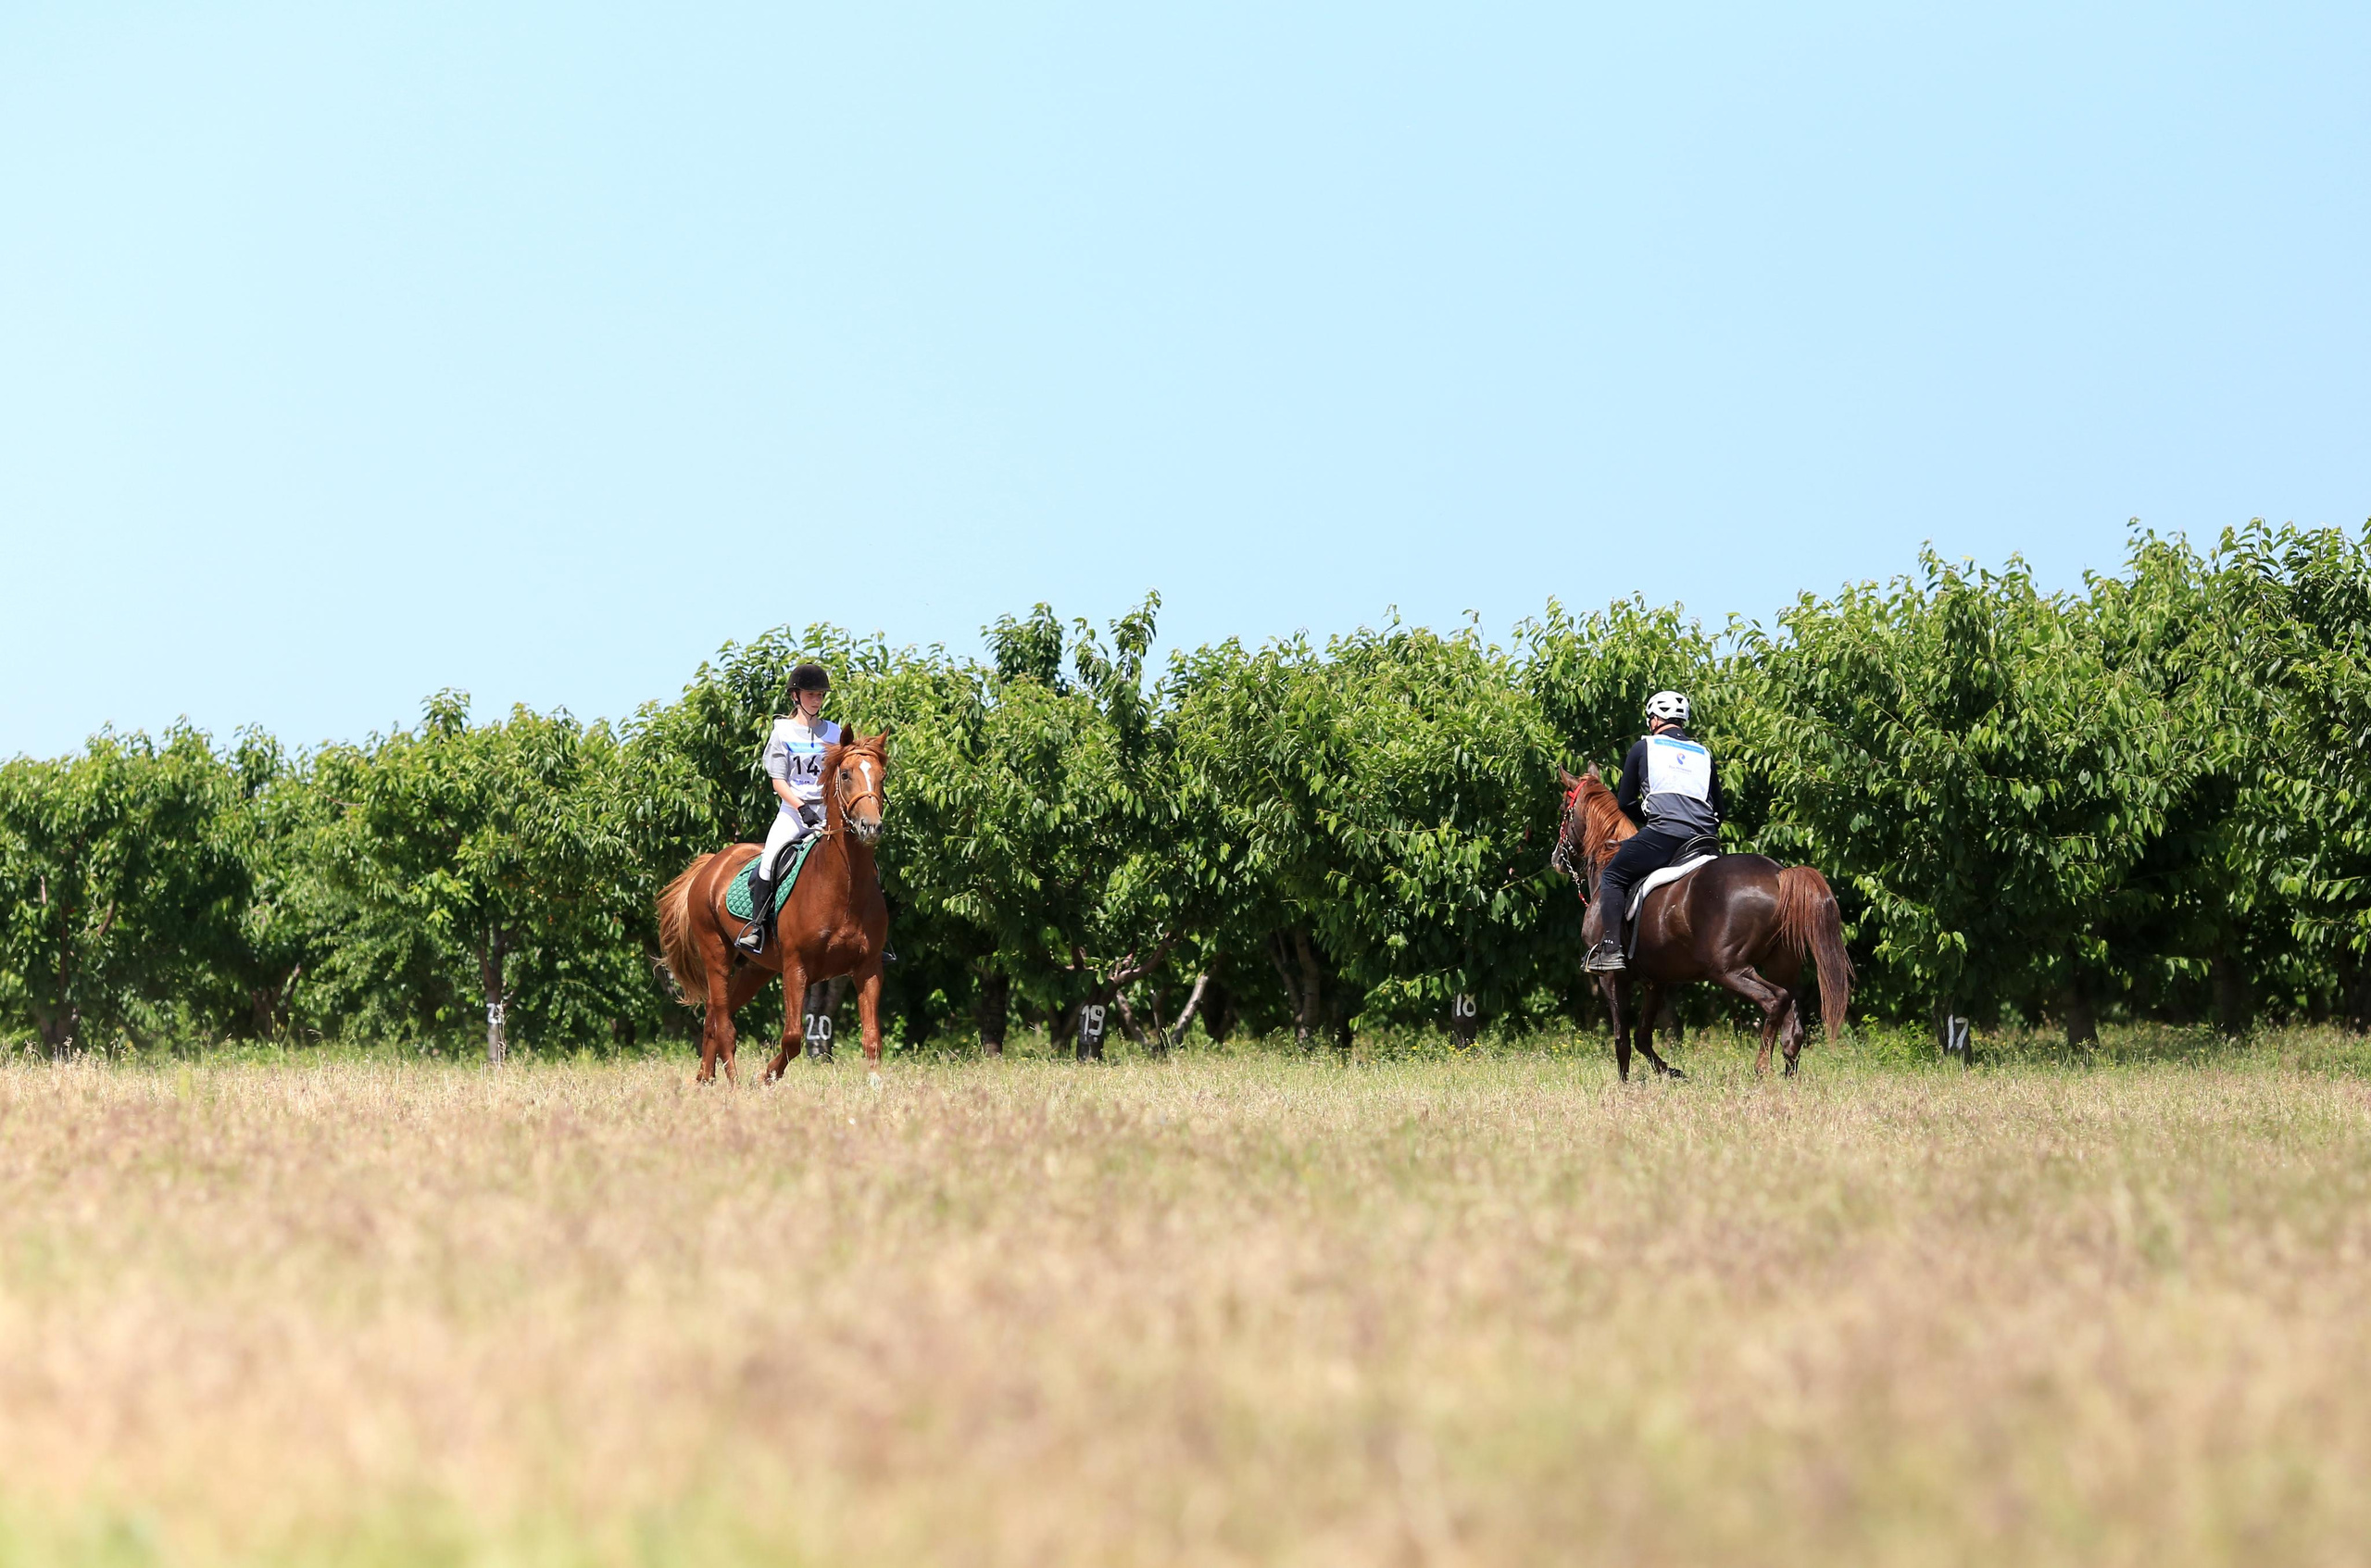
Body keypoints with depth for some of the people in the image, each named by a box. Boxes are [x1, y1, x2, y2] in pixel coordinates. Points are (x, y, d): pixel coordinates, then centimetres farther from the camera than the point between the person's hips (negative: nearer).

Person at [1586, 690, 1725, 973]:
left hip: (1664, 833, -5)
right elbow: (1719, 811, 23)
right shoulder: (1704, 754, 25)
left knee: (1613, 878, 6)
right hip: (1706, 838, 5)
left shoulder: (1644, 748, 13)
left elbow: (1624, 802, 15)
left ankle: (1611, 948, -7)